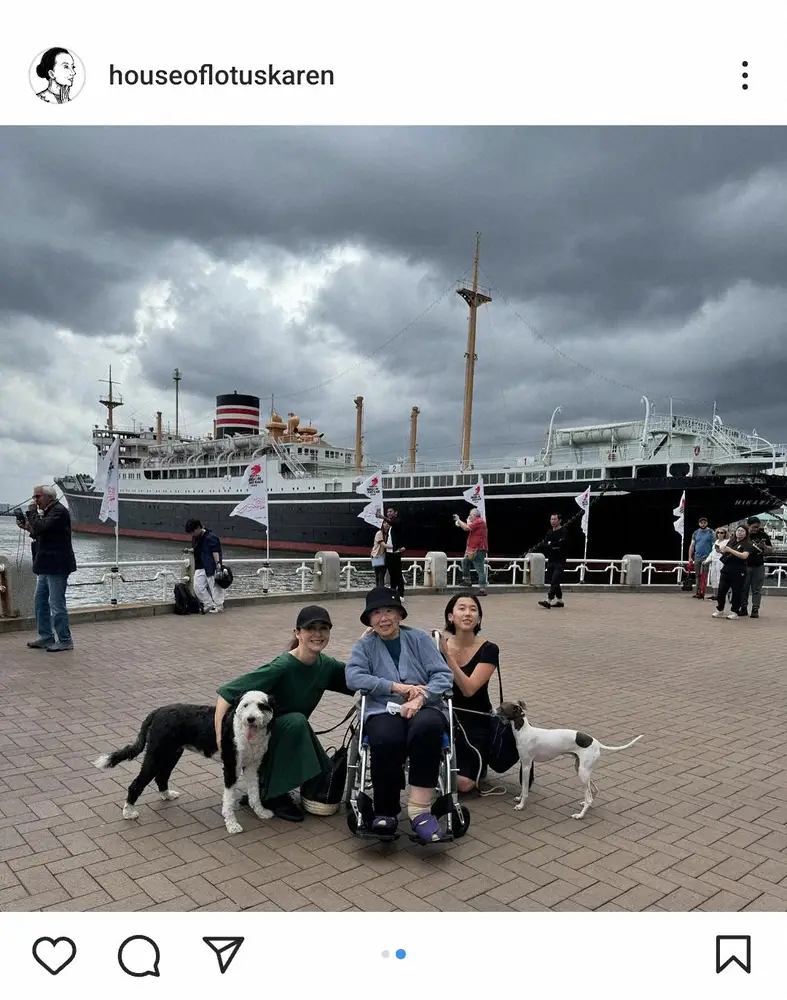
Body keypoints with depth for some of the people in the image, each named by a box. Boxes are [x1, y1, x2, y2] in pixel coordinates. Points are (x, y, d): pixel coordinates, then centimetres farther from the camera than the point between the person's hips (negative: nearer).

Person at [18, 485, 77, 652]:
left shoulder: (59, 511, -15)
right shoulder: (48, 512, 17)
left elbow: (41, 528, -27)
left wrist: (32, 512, -13)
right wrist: (28, 527, 6)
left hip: (56, 567, -11)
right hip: (47, 566, 11)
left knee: (57, 605, -5)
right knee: (40, 602, 14)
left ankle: (65, 640, 5)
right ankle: (46, 637, 23)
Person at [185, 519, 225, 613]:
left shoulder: (211, 537, -13)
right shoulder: (195, 538, 13)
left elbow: (215, 551, -17)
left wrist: (217, 562, -24)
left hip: (211, 567, -8)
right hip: (199, 567, 8)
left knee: (214, 586, -1)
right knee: (198, 587, 4)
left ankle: (218, 606, 11)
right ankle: (209, 604, 15)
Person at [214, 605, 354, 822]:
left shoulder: (327, 665, -10)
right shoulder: (282, 667, -29)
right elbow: (226, 692, -30)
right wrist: (220, 739, -37)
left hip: (292, 734, 5)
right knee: (296, 721, -36)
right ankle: (272, 794, -15)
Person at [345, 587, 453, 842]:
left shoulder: (419, 638, 12)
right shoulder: (365, 645, 13)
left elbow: (443, 675, 2)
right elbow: (353, 677, -5)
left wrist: (419, 699, -16)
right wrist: (396, 687, -14)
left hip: (424, 708, 0)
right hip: (384, 711, 0)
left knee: (428, 727, -36)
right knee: (386, 739, -35)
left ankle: (419, 809, -30)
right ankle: (386, 811, -15)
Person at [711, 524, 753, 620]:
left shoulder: (747, 544, -4)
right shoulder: (731, 542, 15)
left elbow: (744, 555, -19)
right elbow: (725, 553, 25)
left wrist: (730, 550, -21)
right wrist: (720, 550, 3)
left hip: (738, 572, -5)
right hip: (726, 569, 5)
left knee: (736, 592, 1)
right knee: (721, 590, 5)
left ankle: (734, 612, 11)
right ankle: (719, 610, 17)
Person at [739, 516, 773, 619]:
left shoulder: (763, 535, -2)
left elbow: (771, 550, 6)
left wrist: (764, 546, -13)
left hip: (758, 566, 0)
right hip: (745, 566, 0)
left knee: (757, 589, 2)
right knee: (744, 588, 6)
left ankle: (755, 610, 6)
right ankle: (743, 608, 15)